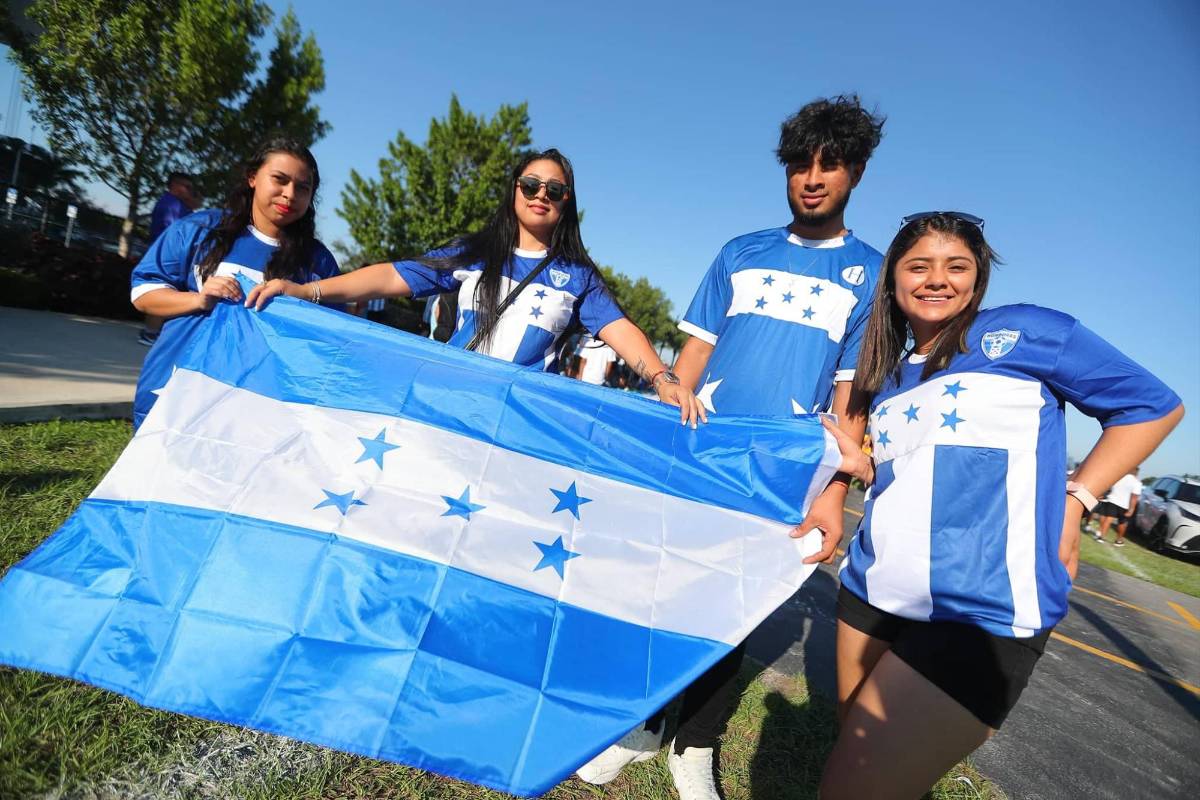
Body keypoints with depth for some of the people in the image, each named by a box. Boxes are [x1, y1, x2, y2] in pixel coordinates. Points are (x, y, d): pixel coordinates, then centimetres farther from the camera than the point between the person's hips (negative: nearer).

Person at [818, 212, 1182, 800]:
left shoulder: (1022, 331, -2)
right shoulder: (890, 376, 13)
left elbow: (1153, 406, 5)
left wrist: (1075, 499, -4)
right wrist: (859, 463, 4)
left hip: (978, 613, -6)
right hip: (870, 591, 7)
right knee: (855, 748, 21)